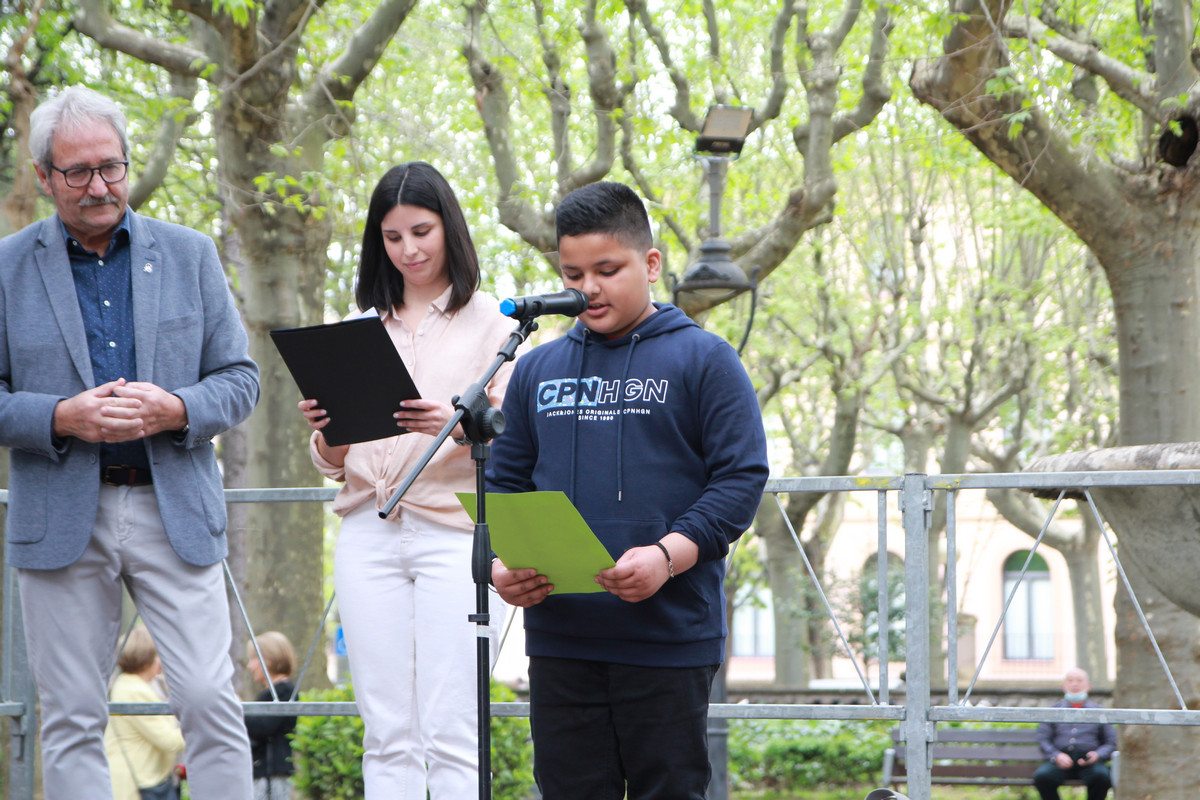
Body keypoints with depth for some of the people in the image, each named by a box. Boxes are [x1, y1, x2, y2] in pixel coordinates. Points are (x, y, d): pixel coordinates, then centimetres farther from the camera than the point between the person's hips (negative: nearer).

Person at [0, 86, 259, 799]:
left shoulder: (191, 255, 9)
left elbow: (240, 380, 8)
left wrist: (174, 411, -12)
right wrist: (62, 419, -15)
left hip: (175, 509, 1)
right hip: (61, 519, 0)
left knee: (211, 700, -6)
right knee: (72, 719, 2)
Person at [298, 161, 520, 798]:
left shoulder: (490, 321, 6)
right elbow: (334, 464, 18)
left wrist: (457, 424, -21)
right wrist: (324, 431, -5)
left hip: (455, 532, -4)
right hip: (369, 536, 4)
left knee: (450, 732, -9)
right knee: (387, 733, 2)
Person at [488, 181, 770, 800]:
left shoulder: (702, 360, 1)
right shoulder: (536, 370, 14)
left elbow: (742, 477, -5)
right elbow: (504, 484, 16)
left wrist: (668, 556, -19)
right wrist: (500, 564, -4)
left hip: (669, 636, -4)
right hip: (558, 636, 4)